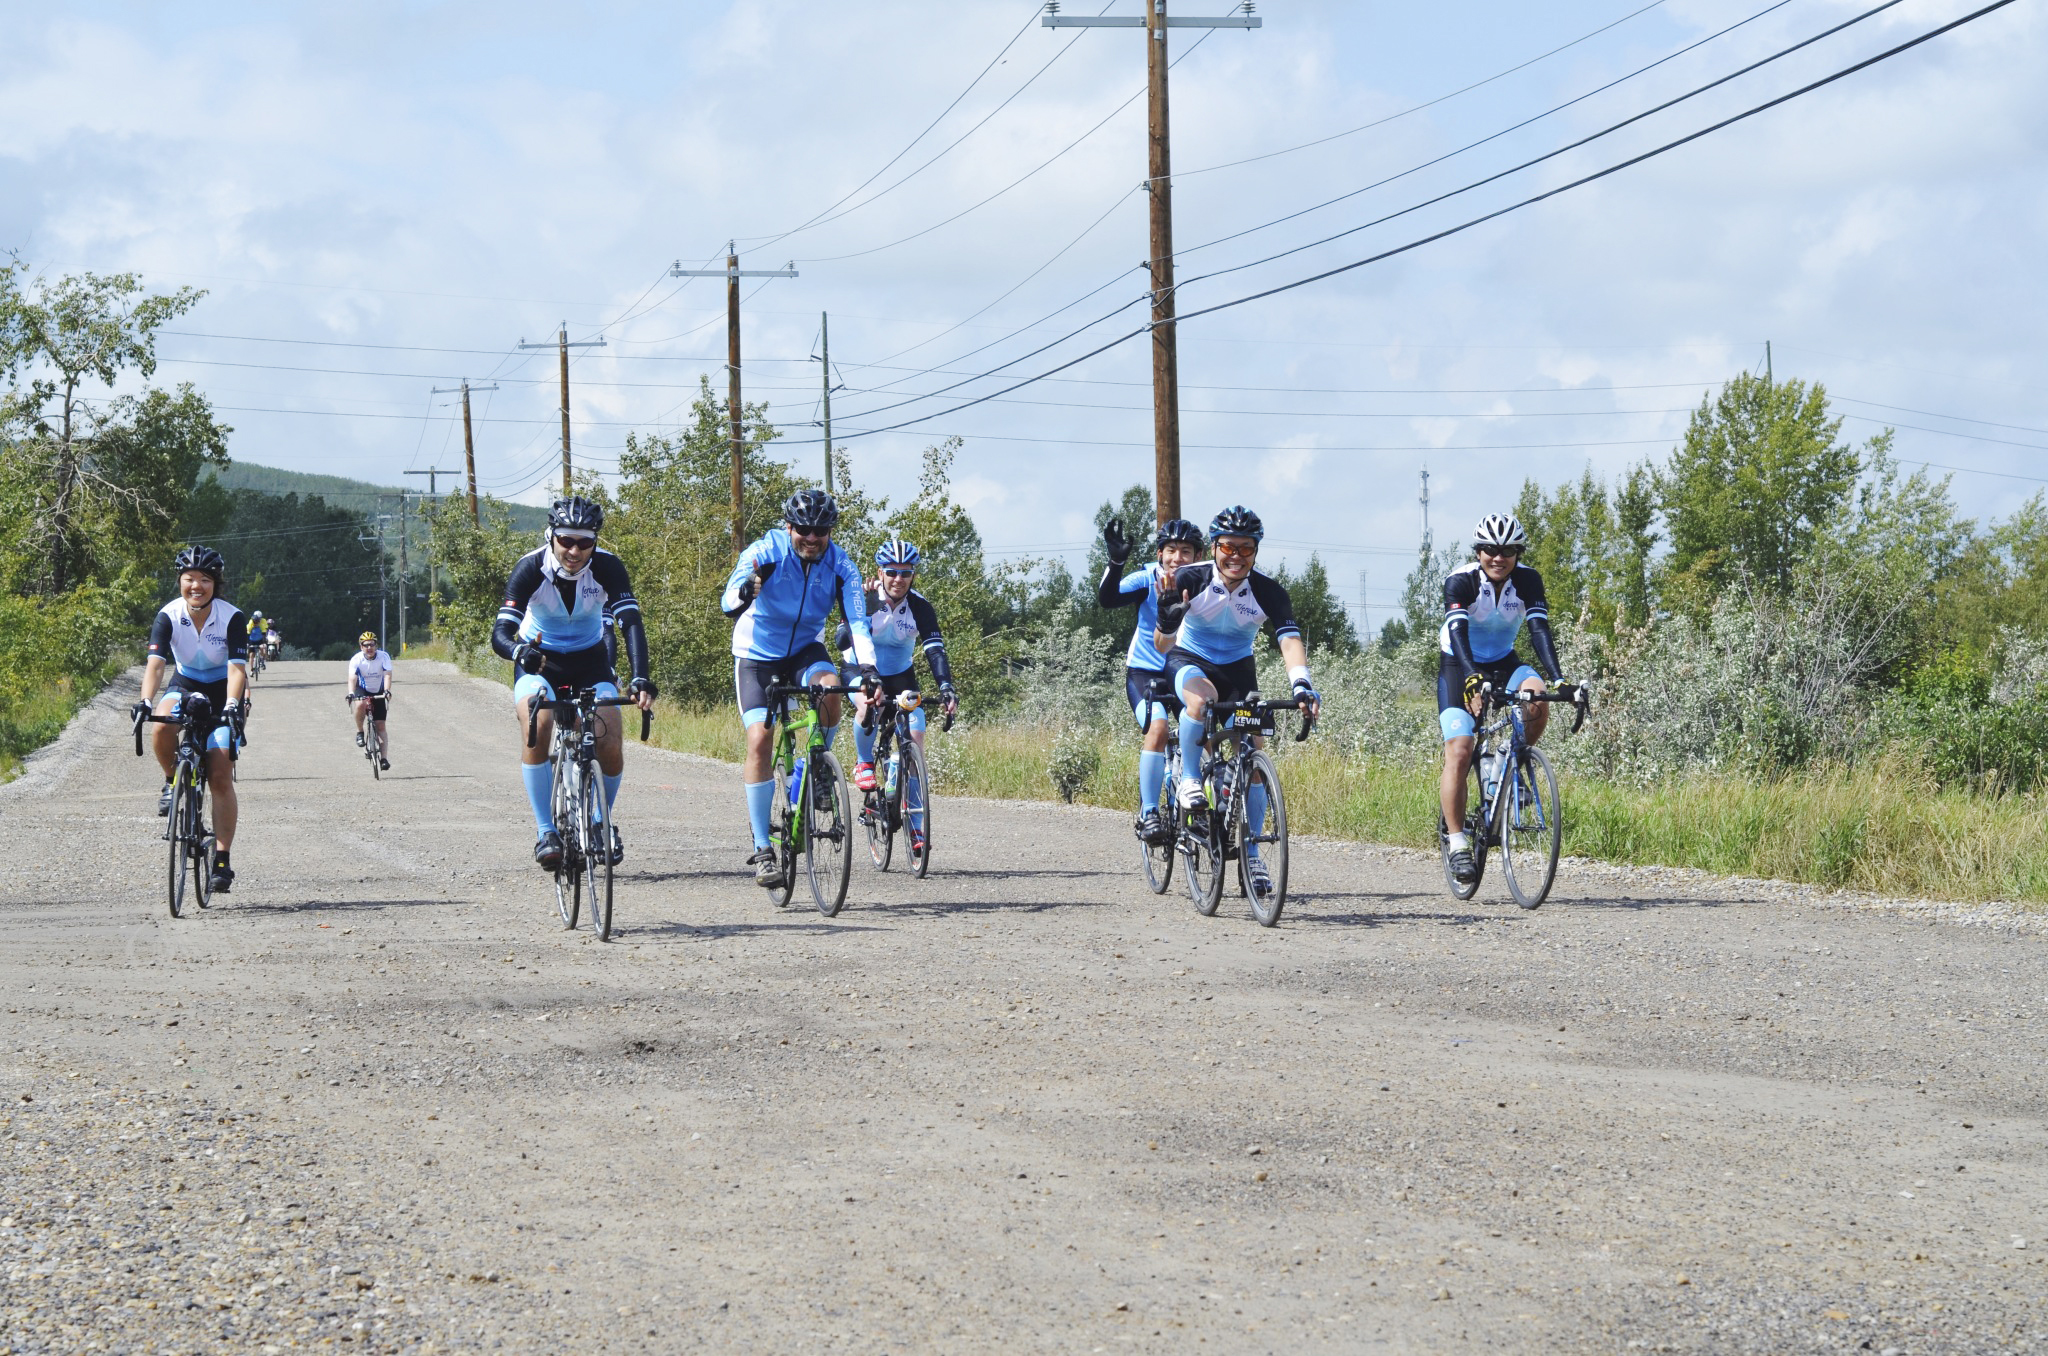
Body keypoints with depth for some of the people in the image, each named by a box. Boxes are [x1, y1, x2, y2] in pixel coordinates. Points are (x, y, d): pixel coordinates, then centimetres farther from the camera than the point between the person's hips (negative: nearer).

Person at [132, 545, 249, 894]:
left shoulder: (232, 618, -22)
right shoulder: (169, 616, -18)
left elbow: (237, 668, -29)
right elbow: (155, 663, -27)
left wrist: (232, 705, -47)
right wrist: (146, 701, -44)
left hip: (221, 694, -2)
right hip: (184, 686, 2)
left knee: (220, 777, -11)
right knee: (161, 725, -34)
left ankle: (222, 860, -6)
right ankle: (173, 782, -5)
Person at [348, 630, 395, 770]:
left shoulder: (383, 657, -20)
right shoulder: (356, 659, -21)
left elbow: (387, 675, -31)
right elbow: (352, 678, -32)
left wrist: (387, 691, -49)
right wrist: (351, 693, -50)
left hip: (379, 692, 1)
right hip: (362, 689, -1)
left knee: (381, 726, -5)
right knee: (360, 705, -36)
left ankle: (384, 758, -2)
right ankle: (359, 732, -12)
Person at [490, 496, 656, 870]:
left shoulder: (607, 567, -21)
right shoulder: (531, 568, -24)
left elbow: (631, 623, -30)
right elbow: (500, 633, -31)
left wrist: (641, 680, -46)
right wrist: (520, 652, -55)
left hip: (589, 660, 1)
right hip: (539, 662, -1)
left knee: (611, 750, -15)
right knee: (536, 727, -30)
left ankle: (602, 820, 16)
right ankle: (546, 832, -23)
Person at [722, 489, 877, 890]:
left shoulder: (840, 565, -14)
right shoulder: (764, 553, -22)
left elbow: (857, 620, -20)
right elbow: (729, 602, -36)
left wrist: (867, 668, -38)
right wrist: (743, 595, -61)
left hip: (805, 649, 2)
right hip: (757, 655, -2)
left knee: (830, 689, -32)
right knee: (760, 740, -18)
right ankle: (762, 849, -13)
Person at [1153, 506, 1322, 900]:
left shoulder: (1269, 592, -19)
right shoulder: (1190, 580, -22)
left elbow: (1290, 641, -29)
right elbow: (1163, 645, -24)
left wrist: (1302, 685, -48)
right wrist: (1168, 619, -47)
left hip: (1237, 668, 2)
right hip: (1189, 660, -2)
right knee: (1202, 698, -39)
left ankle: (1251, 852, 2)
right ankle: (1190, 779, -17)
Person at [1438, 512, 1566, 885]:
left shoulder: (1527, 580, -15)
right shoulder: (1461, 581, -24)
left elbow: (1539, 629, -25)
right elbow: (1458, 632, -36)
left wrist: (1557, 677, -40)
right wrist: (1472, 679, -53)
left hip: (1502, 661, 3)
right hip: (1459, 665, -3)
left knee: (1537, 698, -29)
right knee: (1459, 750, -18)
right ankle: (1456, 842, -12)